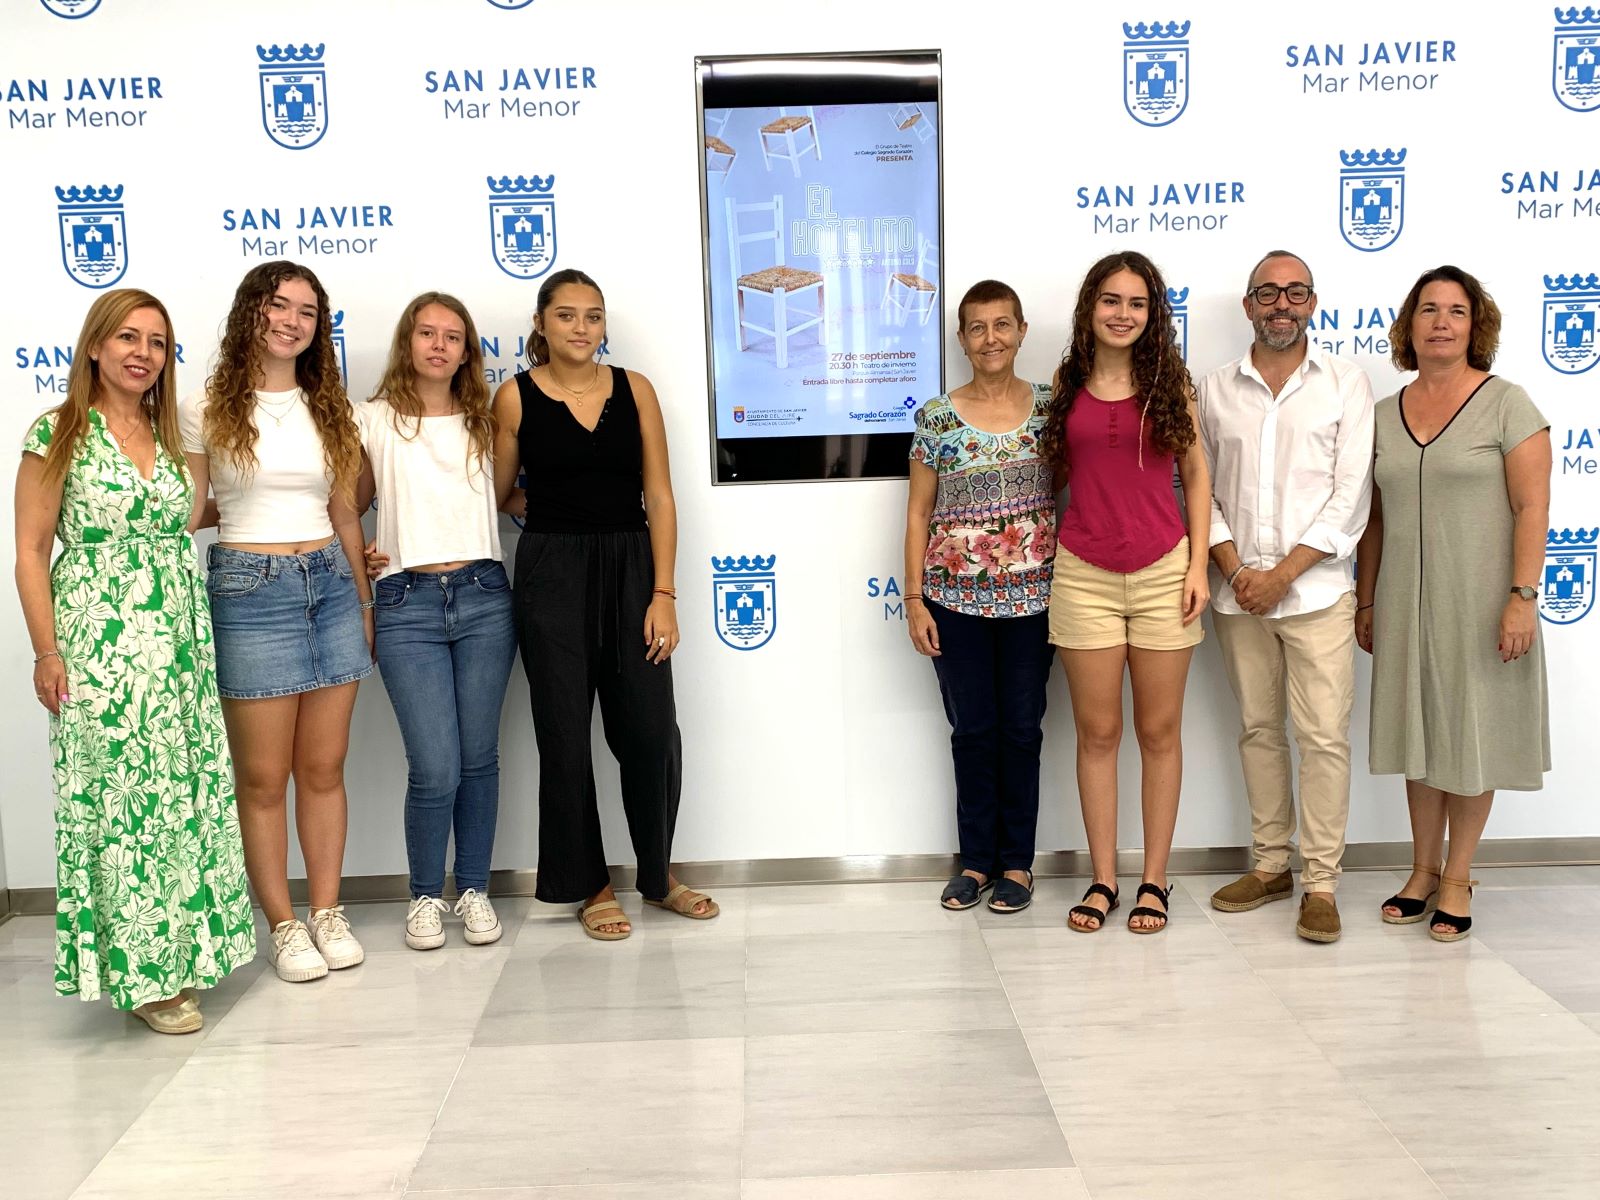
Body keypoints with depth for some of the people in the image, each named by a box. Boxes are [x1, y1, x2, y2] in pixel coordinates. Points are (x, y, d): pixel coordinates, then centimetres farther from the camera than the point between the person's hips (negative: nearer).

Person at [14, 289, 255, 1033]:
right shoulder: (58, 433, -2)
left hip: (178, 638, 5)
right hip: (99, 644, -5)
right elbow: (31, 550, -5)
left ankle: (180, 952, 22)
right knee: (119, 798, -2)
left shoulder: (172, 436, 12)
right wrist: (46, 651, -11)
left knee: (184, 796, 8)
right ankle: (140, 970, 10)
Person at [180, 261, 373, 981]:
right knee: (263, 776, 3)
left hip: (330, 583, 4)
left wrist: (366, 604, 15)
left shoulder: (329, 409, 12)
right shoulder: (207, 410, 0)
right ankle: (283, 926, 15)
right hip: (248, 591, -3)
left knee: (324, 767, 8)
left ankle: (327, 913, 19)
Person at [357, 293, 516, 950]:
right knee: (435, 769, -6)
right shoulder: (373, 420, 6)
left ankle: (473, 889, 22)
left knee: (478, 758, 6)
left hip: (483, 598, 2)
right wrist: (357, 553, -1)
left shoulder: (483, 424, 13)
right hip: (408, 604, -2)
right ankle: (424, 896, 15)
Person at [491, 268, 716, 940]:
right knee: (565, 735, 4)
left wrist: (663, 594, -4)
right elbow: (495, 493, 7)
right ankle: (591, 888, 21)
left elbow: (659, 498, 1)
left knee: (650, 731, 0)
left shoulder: (634, 389, 4)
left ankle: (658, 877, 22)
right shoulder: (515, 396, 0)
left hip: (630, 569, 1)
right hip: (551, 574, -1)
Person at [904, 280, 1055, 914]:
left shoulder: (1050, 407, 2)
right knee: (972, 730, 7)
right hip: (956, 599, 0)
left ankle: (1016, 861, 20)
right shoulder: (936, 417, 1)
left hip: (1032, 595, 0)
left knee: (1021, 728, 7)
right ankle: (976, 859, 21)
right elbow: (919, 513, 3)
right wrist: (915, 600, -2)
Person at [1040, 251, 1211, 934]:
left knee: (1159, 731, 7)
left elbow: (1195, 476, 4)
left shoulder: (1170, 380, 3)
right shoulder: (1067, 383, 6)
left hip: (1163, 570, -1)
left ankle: (1154, 879, 18)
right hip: (1084, 574, 1)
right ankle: (1103, 879, 18)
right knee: (1097, 732, 6)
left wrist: (1199, 565, -3)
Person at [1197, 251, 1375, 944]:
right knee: (1258, 729, 11)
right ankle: (1270, 865, 22)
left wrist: (1284, 573, -12)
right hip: (1238, 592, 3)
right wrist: (1235, 568, -6)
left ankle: (1320, 882, 4)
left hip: (1316, 589, -3)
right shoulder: (1215, 390, 8)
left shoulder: (1346, 384, 2)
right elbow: (1201, 490, 8)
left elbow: (1350, 496, -5)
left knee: (1324, 736, -5)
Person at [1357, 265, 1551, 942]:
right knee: (1420, 733, 11)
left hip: (1478, 601, -4)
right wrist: (1365, 600, 11)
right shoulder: (1386, 415, 9)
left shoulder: (1506, 404, -4)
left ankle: (1457, 878, 17)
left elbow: (1532, 507, -9)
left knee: (1472, 732, 5)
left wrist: (1522, 596, -17)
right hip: (1405, 602, 4)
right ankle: (1424, 868, 24)